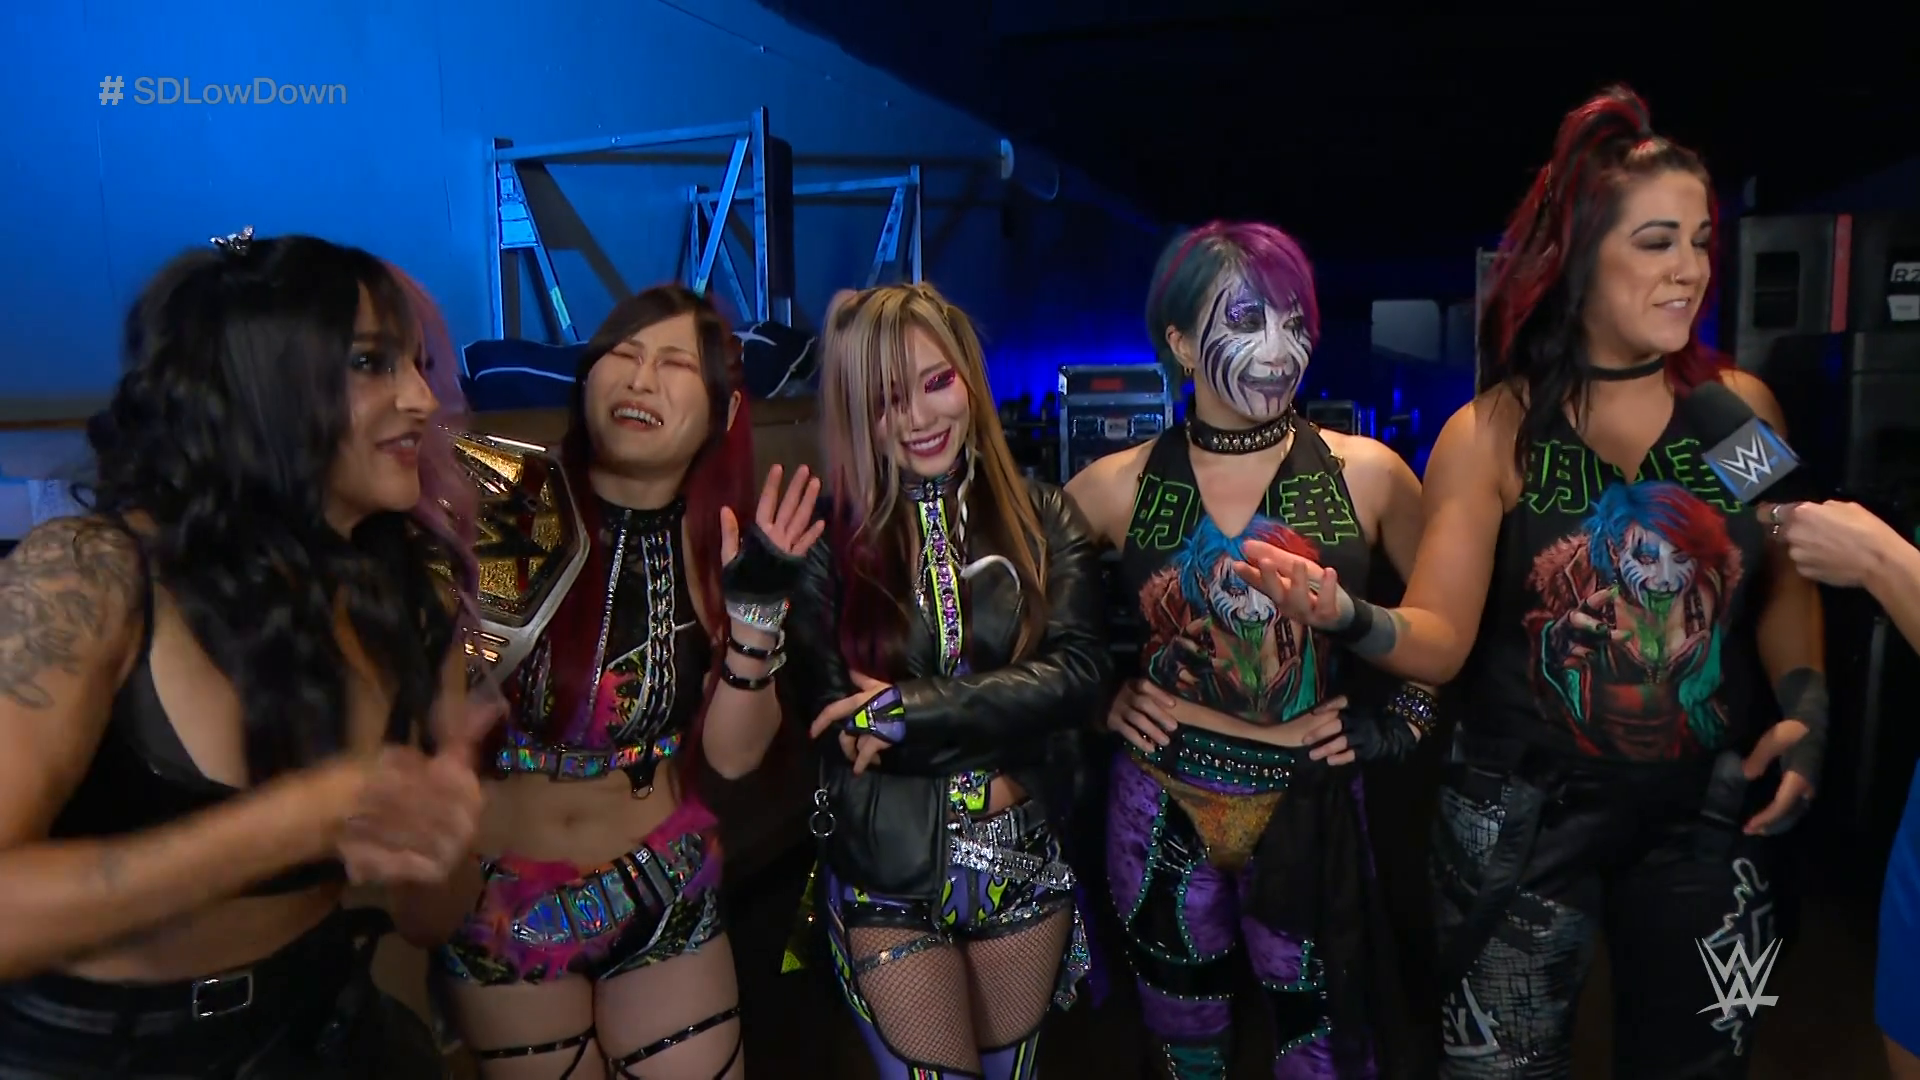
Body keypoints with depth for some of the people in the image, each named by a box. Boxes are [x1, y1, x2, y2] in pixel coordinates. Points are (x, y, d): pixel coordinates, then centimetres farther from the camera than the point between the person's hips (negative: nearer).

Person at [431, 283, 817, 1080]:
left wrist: (756, 610, -18)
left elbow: (734, 755, -8)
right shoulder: (498, 502, -17)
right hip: (497, 898, -2)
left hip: (664, 893, 2)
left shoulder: (716, 543, -6)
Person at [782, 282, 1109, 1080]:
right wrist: (1005, 723, -15)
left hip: (1024, 860, 2)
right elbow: (828, 719, -12)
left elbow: (1079, 674, -15)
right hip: (886, 873, -2)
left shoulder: (1042, 518, -3)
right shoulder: (827, 537, -8)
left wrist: (911, 713, -23)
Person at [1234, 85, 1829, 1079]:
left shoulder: (1741, 407, -3)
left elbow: (1784, 581, 10)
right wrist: (1346, 615, -33)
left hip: (1708, 811, 3)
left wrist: (1805, 704, -5)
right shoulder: (1490, 435, -11)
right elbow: (1440, 639, -14)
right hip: (1525, 816, -3)